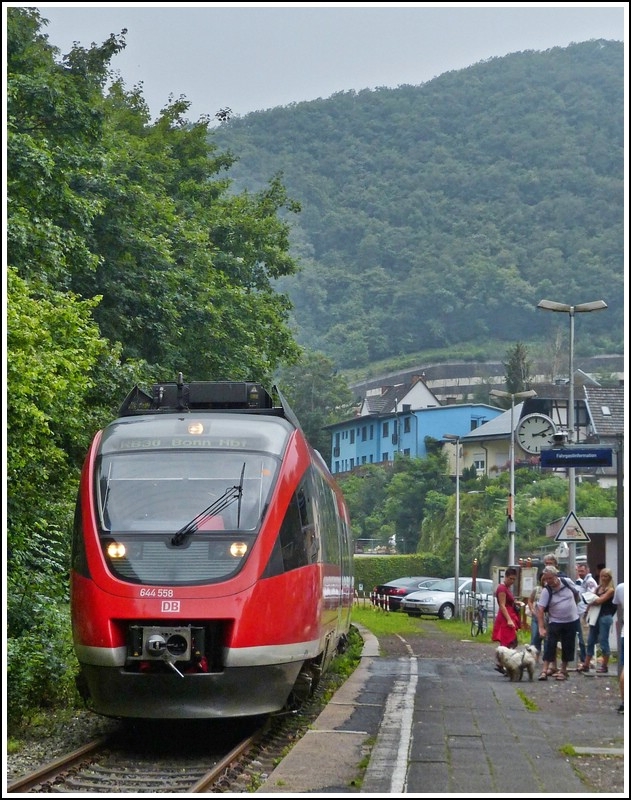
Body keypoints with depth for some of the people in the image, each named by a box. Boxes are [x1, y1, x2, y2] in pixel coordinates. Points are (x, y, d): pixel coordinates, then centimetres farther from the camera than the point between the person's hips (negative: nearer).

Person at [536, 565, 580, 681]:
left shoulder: (567, 582, -8)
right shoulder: (546, 591, -15)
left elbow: (576, 593, 12)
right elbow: (540, 609, -20)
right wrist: (541, 627, -28)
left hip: (571, 620, 2)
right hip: (555, 621, -2)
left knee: (568, 647, 6)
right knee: (550, 646, -10)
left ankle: (563, 671, 18)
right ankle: (545, 670, -8)